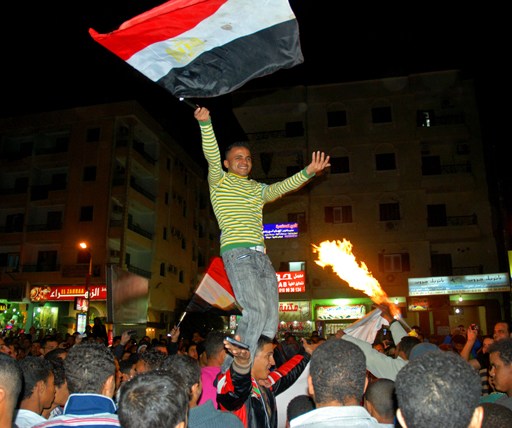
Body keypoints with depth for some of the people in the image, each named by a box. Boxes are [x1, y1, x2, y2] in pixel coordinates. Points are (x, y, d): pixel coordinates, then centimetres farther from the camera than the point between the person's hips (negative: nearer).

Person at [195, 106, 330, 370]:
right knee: (256, 309, -21)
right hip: (237, 252, -7)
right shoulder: (219, 181, 10)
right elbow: (212, 157, -7)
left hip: (261, 256, 7)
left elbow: (282, 187, 10)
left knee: (270, 320, 0)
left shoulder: (257, 189, 25)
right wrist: (205, 123, -22)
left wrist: (308, 172, -3)